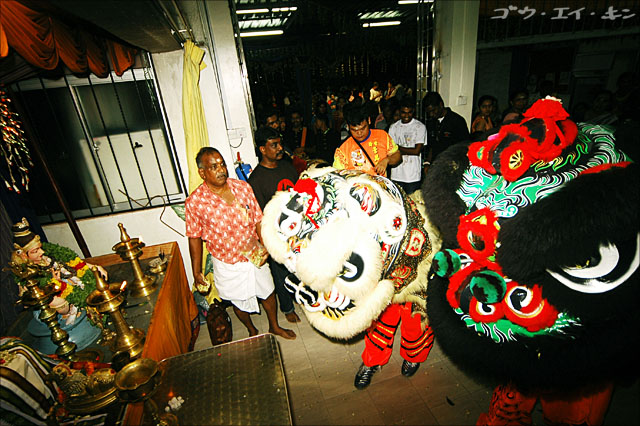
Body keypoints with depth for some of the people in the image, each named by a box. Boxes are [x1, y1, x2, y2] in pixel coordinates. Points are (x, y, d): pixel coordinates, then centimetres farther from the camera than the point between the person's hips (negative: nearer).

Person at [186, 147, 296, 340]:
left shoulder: (243, 187, -9)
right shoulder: (194, 202, -16)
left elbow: (258, 220, -3)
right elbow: (195, 238, -7)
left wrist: (265, 246, -13)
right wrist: (196, 272, -3)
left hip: (255, 256, 3)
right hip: (228, 265, -2)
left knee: (268, 292, 20)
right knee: (240, 302, 20)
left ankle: (274, 326, 48)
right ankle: (252, 331, 50)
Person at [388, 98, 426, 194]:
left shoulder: (420, 127, -1)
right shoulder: (393, 127, 10)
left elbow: (417, 150, -7)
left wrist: (399, 148, -3)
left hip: (413, 176, -3)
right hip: (396, 175, 3)